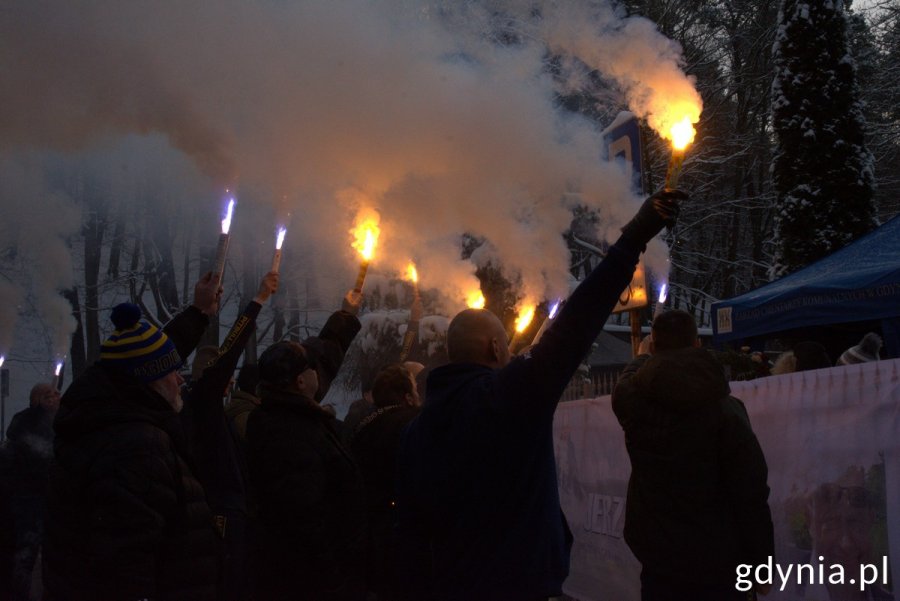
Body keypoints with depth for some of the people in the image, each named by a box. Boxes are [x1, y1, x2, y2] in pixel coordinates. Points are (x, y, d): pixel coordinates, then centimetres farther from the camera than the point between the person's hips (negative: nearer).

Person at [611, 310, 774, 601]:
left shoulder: (632, 399, -4)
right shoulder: (724, 407, -12)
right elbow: (751, 494, -12)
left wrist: (642, 358, 44)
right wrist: (760, 561, -2)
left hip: (658, 555, 3)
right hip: (718, 558, -2)